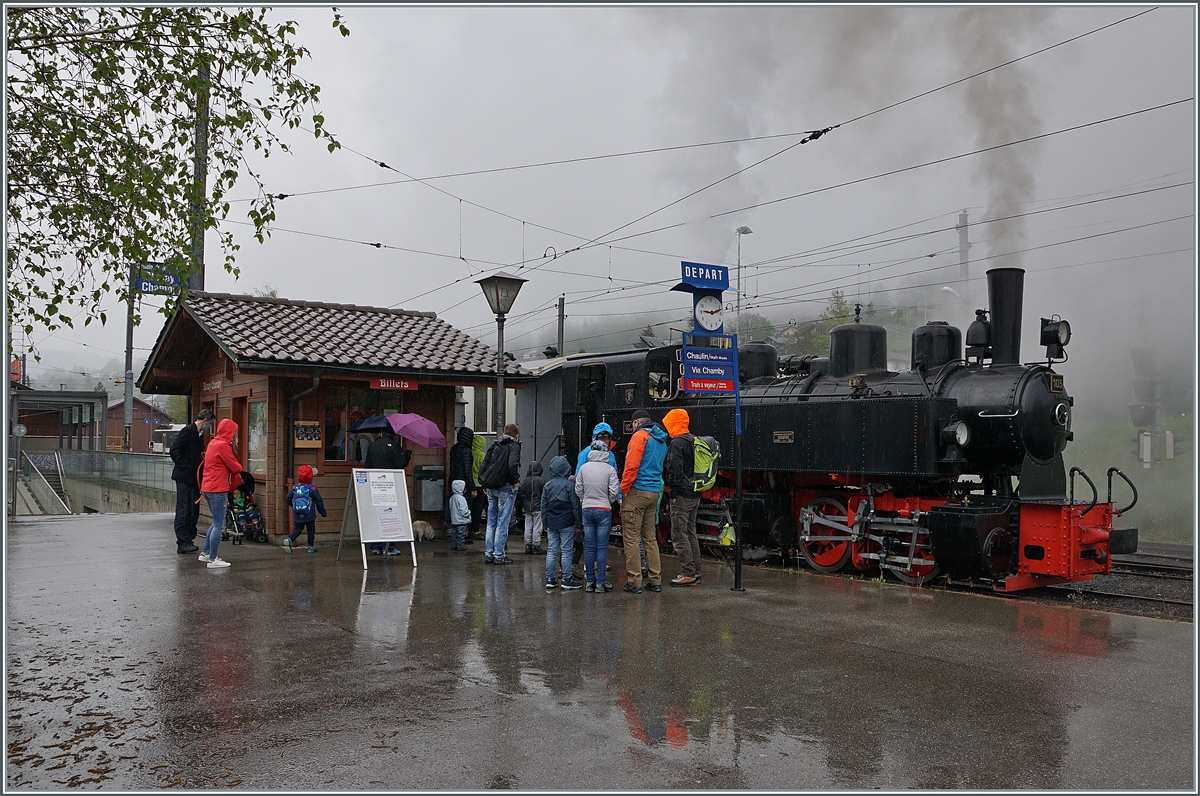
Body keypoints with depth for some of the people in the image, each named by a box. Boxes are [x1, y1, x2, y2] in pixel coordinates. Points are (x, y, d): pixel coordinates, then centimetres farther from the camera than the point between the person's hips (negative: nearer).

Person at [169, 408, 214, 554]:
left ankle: (189, 539, 16)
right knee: (184, 509, -5)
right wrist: (185, 466, -15)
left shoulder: (199, 434, 16)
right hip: (184, 477, -9)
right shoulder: (188, 431, -11)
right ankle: (182, 543, -2)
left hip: (194, 477, 9)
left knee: (194, 510, 10)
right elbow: (174, 451, -17)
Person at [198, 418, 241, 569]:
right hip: (218, 489, -10)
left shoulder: (213, 443, 15)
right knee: (219, 525, -4)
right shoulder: (223, 446, -14)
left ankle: (205, 553, 24)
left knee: (217, 522, 20)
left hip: (207, 488, 10)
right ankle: (212, 559, -1)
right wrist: (239, 467, 11)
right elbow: (235, 467, -11)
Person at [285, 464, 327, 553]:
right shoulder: (312, 489, -11)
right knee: (311, 530, 10)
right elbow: (319, 502, -7)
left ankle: (289, 540, -13)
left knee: (297, 529, 12)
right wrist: (323, 513, 5)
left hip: (297, 516, 3)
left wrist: (294, 506, 26)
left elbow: (289, 499, 5)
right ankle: (311, 547, 12)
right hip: (310, 516, -3)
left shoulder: (294, 488, -2)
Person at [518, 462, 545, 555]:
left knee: (528, 527, 10)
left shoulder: (525, 481, 2)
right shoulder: (542, 481, -10)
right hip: (538, 508, -4)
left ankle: (528, 546, 14)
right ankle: (536, 546, 2)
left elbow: (522, 494, 8)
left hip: (528, 508, 4)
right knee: (537, 527, 0)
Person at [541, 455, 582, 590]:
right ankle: (567, 580, 3)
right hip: (566, 523, -4)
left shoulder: (547, 486, 5)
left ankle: (550, 579, 10)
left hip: (551, 523, 4)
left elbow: (543, 506, 10)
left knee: (551, 551, 8)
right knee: (566, 551, 0)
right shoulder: (569, 485, -8)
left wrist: (545, 523, 17)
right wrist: (579, 522, 3)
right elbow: (575, 505, -6)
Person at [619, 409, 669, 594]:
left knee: (631, 538, -3)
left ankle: (633, 582, -2)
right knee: (650, 537, 14)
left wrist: (624, 490, -9)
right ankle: (655, 580, 15)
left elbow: (631, 466, -15)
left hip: (637, 491, -8)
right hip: (655, 492, 8)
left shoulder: (640, 436, -7)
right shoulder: (661, 441, 18)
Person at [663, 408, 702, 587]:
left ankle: (688, 574, -6)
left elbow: (675, 470, -20)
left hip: (682, 496, -10)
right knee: (690, 533, 15)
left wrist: (673, 493, -15)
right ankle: (695, 572, 19)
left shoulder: (677, 443, -14)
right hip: (695, 495, 10)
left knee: (679, 534, -6)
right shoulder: (694, 441, 15)